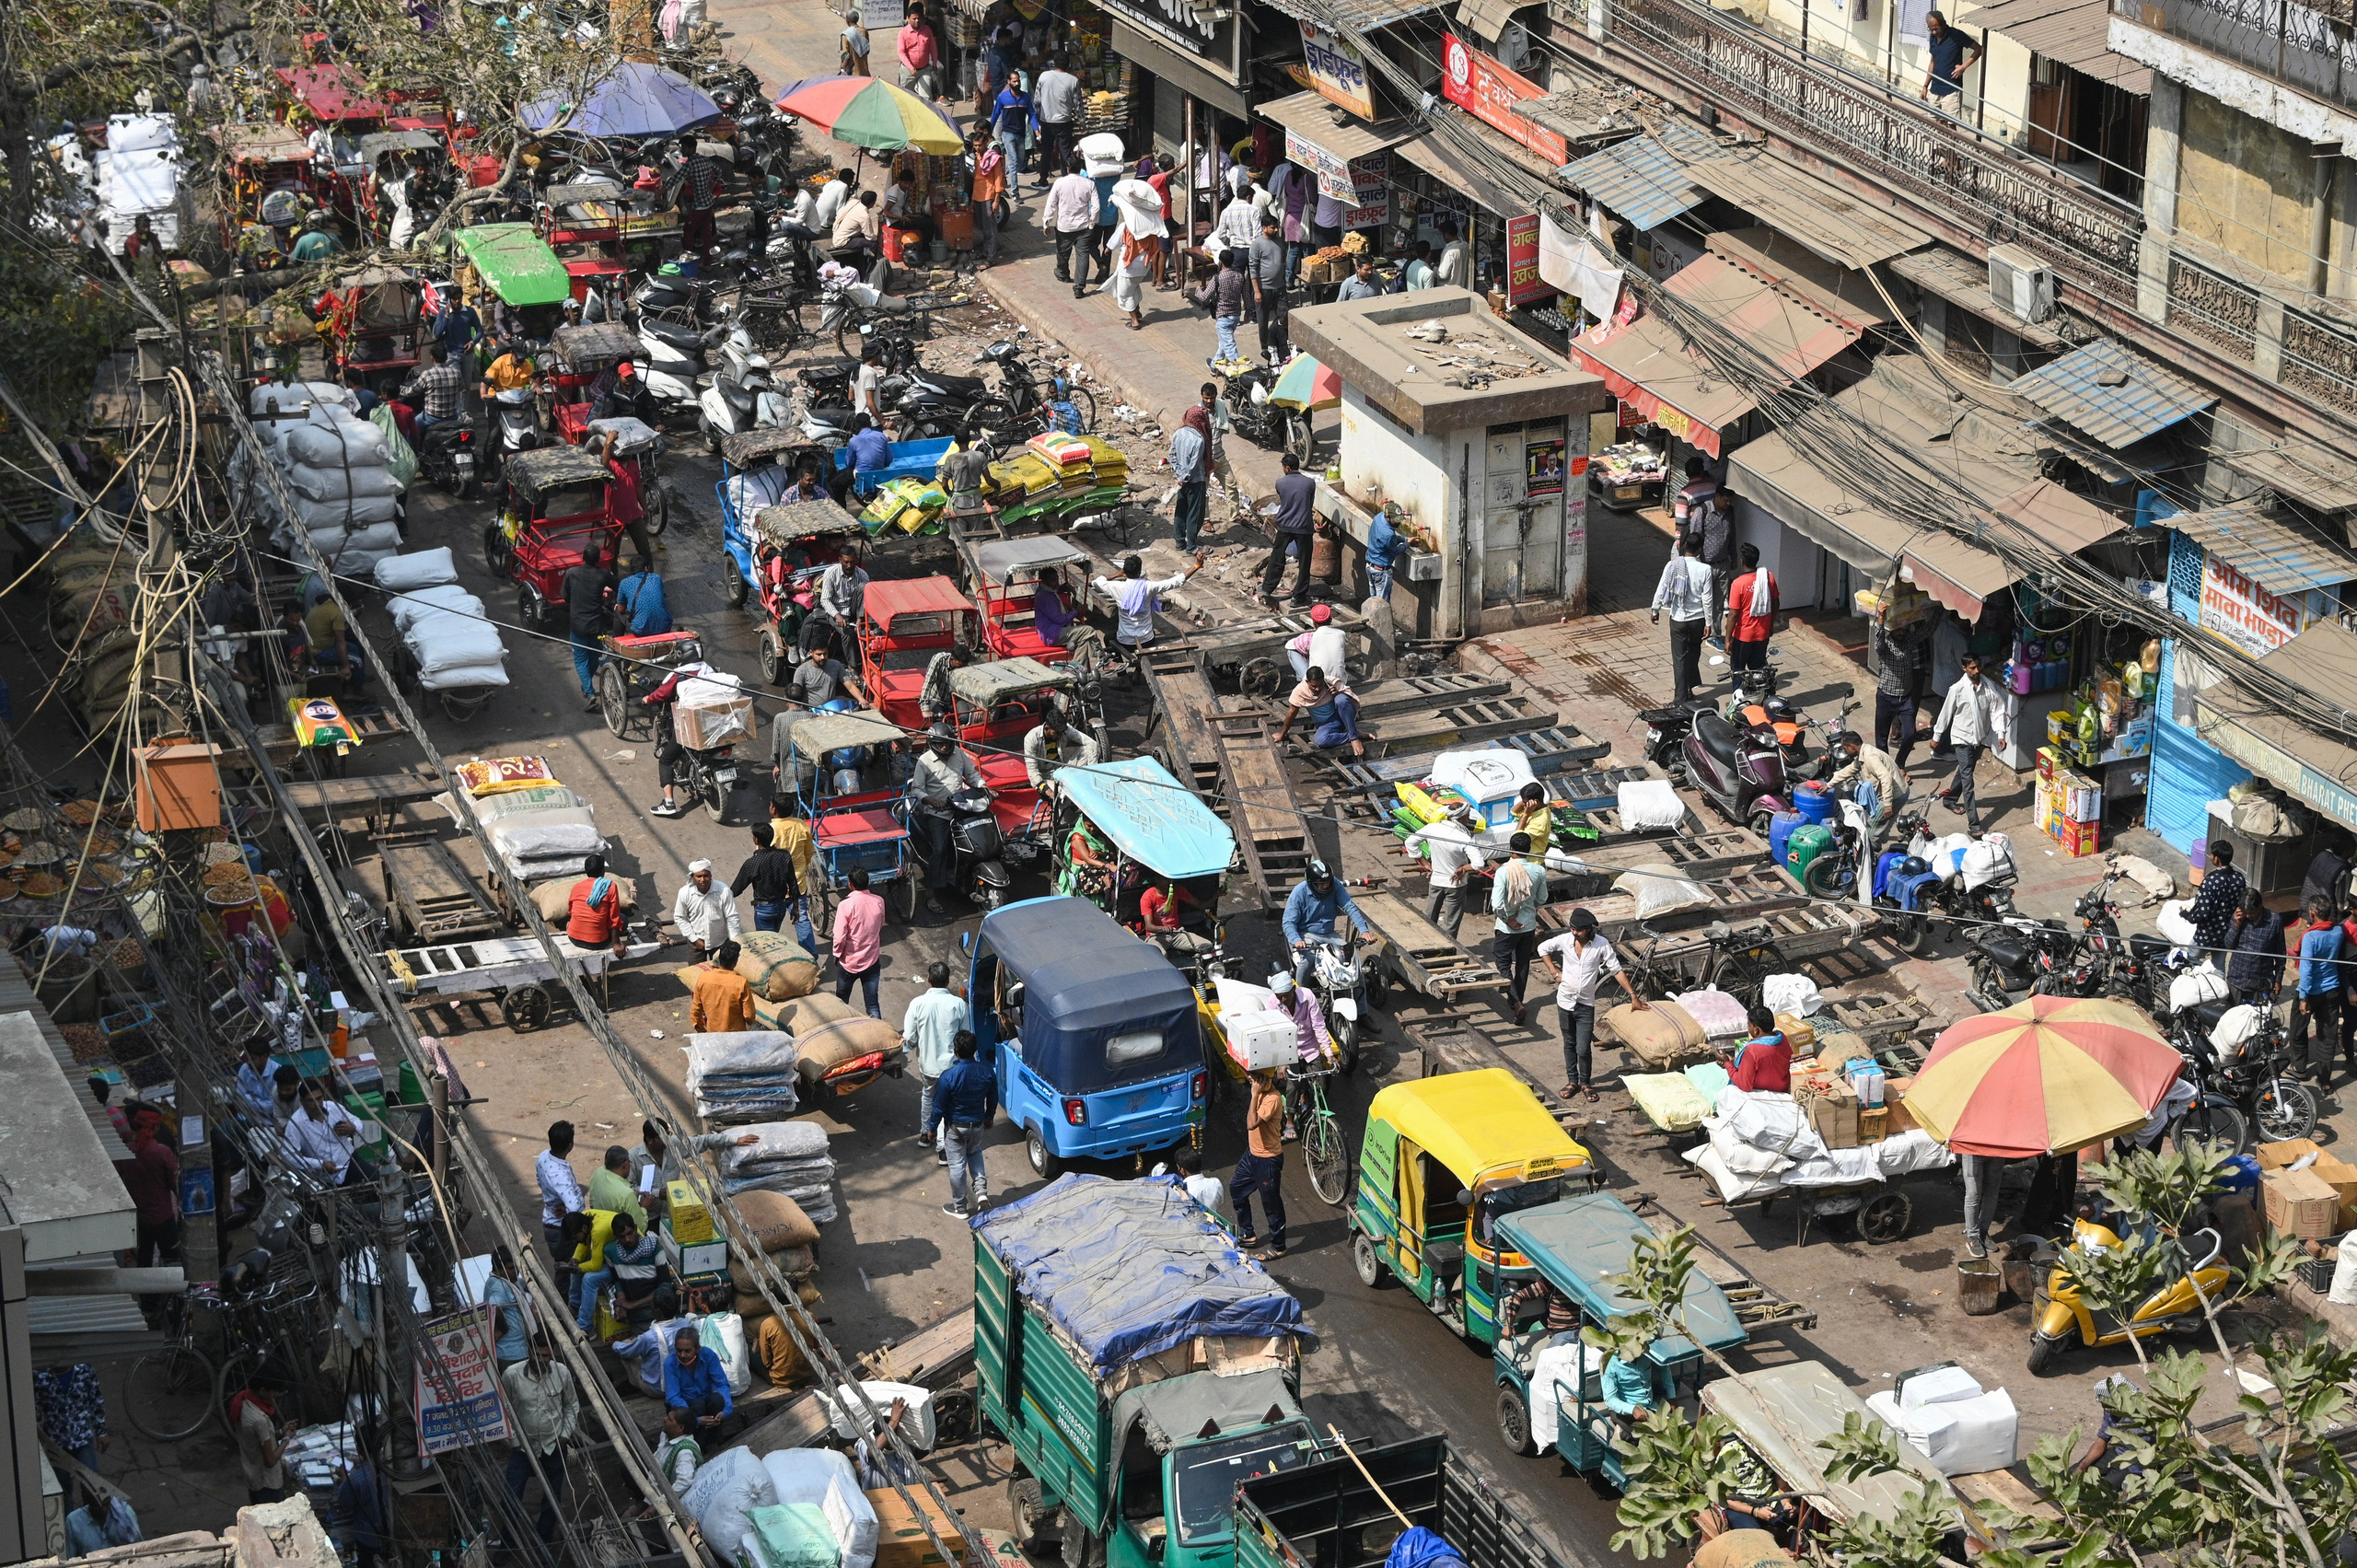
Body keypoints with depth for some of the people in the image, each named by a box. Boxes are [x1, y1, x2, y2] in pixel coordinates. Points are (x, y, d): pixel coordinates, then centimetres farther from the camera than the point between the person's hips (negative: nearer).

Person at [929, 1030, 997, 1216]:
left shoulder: (948, 1077, -27)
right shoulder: (987, 1073, -15)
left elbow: (939, 1107, -17)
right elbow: (993, 1101, 1)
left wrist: (932, 1128, -1)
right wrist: (989, 1118, 20)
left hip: (955, 1128, -4)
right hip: (978, 1125, 4)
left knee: (957, 1166, 12)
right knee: (975, 1153, 31)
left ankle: (960, 1208, 25)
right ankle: (981, 1191, 19)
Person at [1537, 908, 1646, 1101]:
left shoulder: (1601, 945, -14)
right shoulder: (1565, 940, -9)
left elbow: (1617, 970, -9)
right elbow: (1543, 948, 8)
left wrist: (1633, 996, -12)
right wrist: (1555, 972, 1)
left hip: (1586, 1005, -2)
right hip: (1565, 1001, 2)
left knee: (1583, 1049, -3)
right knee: (1569, 1044, 16)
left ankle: (1585, 1083, 19)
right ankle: (1572, 1080, 32)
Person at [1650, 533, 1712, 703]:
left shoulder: (1672, 566, -12)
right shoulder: (1704, 569, -15)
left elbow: (1660, 591, -6)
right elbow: (1707, 599, -12)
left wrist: (1655, 611, 10)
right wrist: (1708, 623, -3)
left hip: (1678, 619, 0)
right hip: (1697, 619, 0)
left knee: (1679, 658, 7)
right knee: (1693, 654, 23)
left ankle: (1680, 697, 6)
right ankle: (1690, 687, 32)